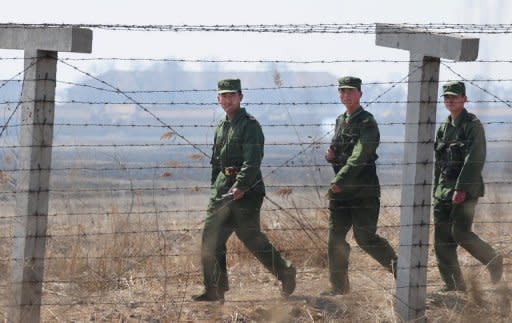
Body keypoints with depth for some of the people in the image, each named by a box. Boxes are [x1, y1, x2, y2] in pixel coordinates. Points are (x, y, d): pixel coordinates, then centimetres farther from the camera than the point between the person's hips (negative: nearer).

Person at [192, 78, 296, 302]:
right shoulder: (221, 127, 17)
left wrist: (240, 186, -28)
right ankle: (215, 289, 5)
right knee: (211, 237, 1)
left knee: (251, 237, -6)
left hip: (246, 190, -8)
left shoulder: (250, 125, -9)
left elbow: (252, 161, -19)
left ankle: (285, 272, 12)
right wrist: (216, 188, 18)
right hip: (223, 188, 8)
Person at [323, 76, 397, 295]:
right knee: (335, 237, 2)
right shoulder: (340, 121, 15)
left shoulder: (367, 123, -9)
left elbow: (359, 156, -20)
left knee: (365, 237, -7)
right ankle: (339, 286, 8)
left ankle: (397, 266, 13)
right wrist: (331, 155, 2)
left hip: (363, 190, -7)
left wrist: (340, 181, -27)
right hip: (339, 189, 7)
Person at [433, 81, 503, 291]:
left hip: (467, 189, -7)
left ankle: (493, 261, 8)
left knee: (460, 232, -15)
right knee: (442, 239, 0)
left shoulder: (472, 125, -7)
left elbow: (475, 160, -16)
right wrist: (436, 192, 18)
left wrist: (461, 188, -23)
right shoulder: (443, 128, 16)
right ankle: (454, 287, 4)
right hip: (444, 188, 7)